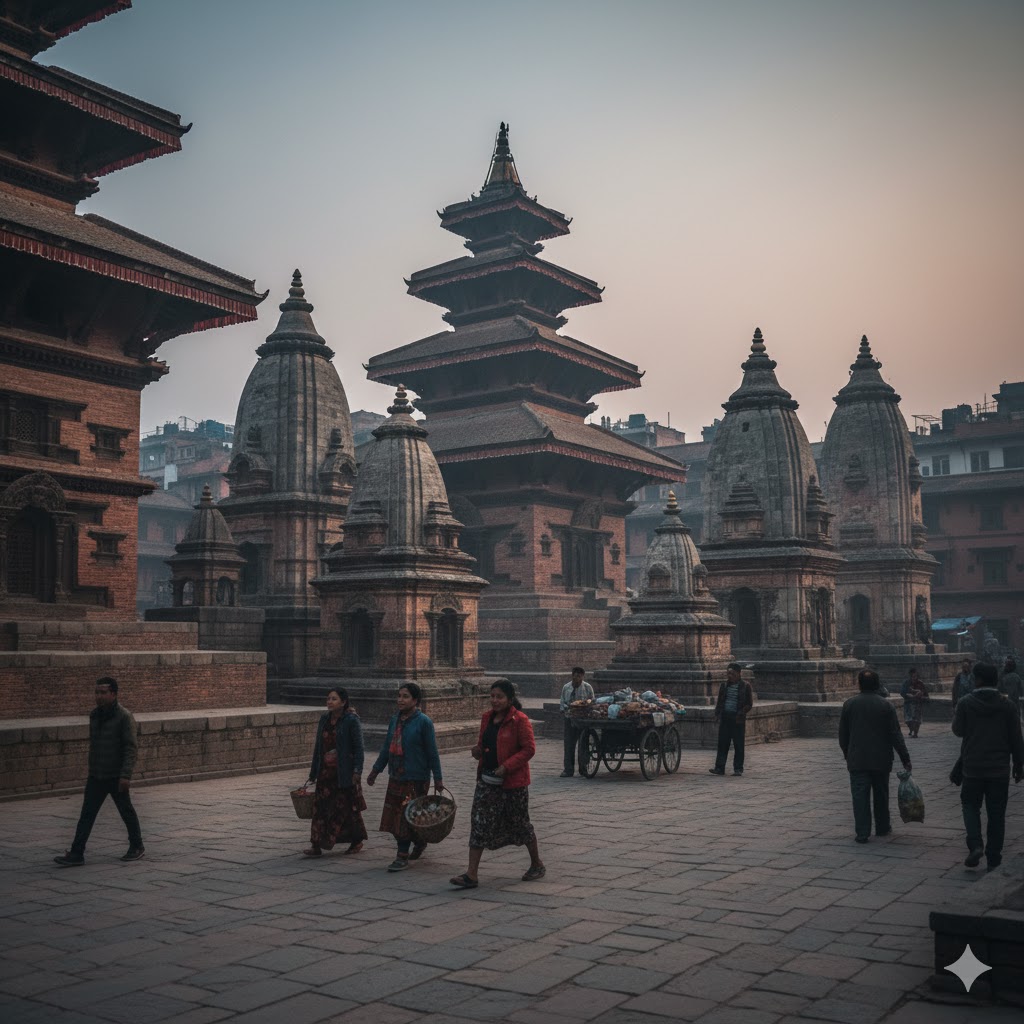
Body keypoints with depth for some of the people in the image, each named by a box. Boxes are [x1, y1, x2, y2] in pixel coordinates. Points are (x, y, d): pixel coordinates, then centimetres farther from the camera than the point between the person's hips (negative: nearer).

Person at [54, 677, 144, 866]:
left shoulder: (124, 716, -14)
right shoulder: (94, 715, 7)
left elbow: (131, 748, -17)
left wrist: (126, 775, -23)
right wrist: (91, 768, 16)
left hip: (116, 777, -6)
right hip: (96, 777, 6)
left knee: (127, 812, 8)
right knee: (87, 814, 2)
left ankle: (137, 847, 23)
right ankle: (76, 853, 3)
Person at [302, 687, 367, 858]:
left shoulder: (351, 720, -9)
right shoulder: (324, 719, 9)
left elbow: (358, 747, -10)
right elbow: (318, 746, 13)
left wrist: (357, 771, -16)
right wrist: (314, 772, 13)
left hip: (344, 772, -5)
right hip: (326, 771, 5)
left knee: (347, 806, 5)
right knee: (321, 806, -1)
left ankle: (357, 840, 22)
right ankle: (317, 845, -1)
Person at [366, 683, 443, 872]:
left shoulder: (423, 722, -9)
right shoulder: (395, 719, 8)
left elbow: (432, 752, -7)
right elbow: (387, 747, 17)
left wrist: (437, 779, -7)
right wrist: (376, 770, 18)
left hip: (416, 779, -6)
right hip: (396, 777, 6)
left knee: (407, 818, -4)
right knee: (393, 816, 9)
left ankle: (402, 856, 6)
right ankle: (419, 841, 31)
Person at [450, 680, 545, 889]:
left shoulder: (520, 720, -13)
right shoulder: (487, 718, 9)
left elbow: (529, 749, -15)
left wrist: (507, 766, -23)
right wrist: (478, 751, -3)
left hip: (513, 781, -6)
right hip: (487, 779, 6)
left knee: (520, 823, 9)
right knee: (479, 824, -2)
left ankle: (536, 864, 31)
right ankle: (471, 874, -2)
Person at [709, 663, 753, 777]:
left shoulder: (745, 686, -1)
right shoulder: (724, 686, 10)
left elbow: (749, 704, -1)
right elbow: (719, 701, 17)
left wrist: (741, 713, -13)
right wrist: (717, 713, 4)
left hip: (738, 720, -3)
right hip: (725, 718, 3)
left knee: (738, 745, 2)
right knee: (722, 743, 2)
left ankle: (738, 768, 11)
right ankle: (720, 767, 4)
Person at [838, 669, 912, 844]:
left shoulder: (849, 705, -2)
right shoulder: (886, 706, -4)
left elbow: (842, 734, 4)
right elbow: (896, 735, -5)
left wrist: (847, 754, 17)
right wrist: (905, 759, -1)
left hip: (857, 760, -1)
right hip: (881, 760, 1)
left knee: (860, 795, 0)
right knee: (881, 794, 16)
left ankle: (862, 832, -4)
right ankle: (882, 827, 27)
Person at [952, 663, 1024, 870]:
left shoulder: (966, 703, -8)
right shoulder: (1007, 705, -1)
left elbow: (958, 730, 2)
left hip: (973, 767, -2)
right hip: (999, 769, 2)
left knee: (970, 805, 14)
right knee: (996, 814, 9)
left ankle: (975, 845, -8)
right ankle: (993, 859, 11)